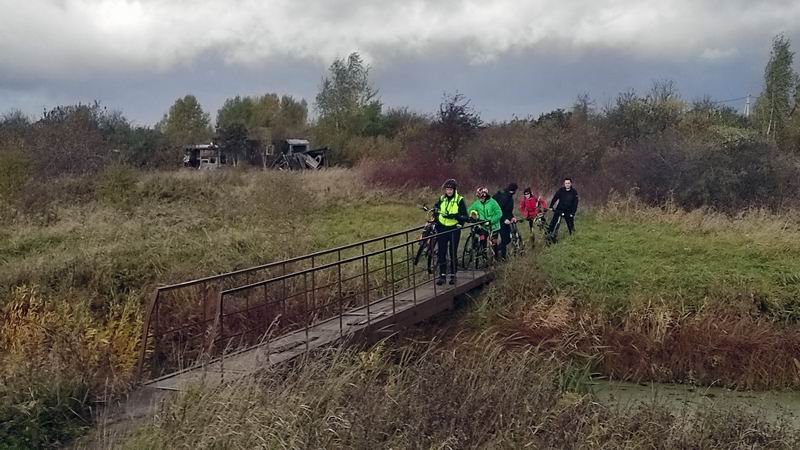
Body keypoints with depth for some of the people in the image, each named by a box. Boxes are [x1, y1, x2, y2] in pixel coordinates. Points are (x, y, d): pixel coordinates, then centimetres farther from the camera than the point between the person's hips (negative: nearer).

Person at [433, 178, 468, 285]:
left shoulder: (460, 200, -4)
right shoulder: (441, 199, 8)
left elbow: (465, 216, -9)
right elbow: (435, 209, 21)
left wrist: (455, 216, -24)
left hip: (454, 229, -3)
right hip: (442, 228, 3)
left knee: (453, 253, 3)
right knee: (441, 253, 1)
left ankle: (453, 275, 13)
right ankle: (442, 275, 6)